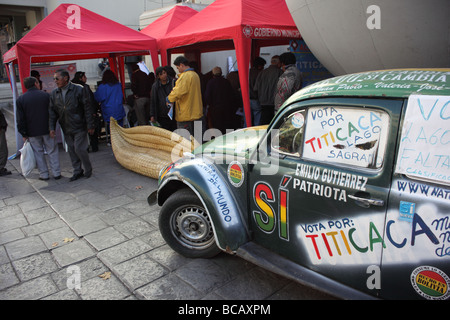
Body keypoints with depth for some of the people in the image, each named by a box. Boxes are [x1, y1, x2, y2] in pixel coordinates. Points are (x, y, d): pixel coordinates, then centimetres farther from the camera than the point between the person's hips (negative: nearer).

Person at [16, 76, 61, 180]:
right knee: (52, 151, 8)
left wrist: (24, 134, 4)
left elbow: (21, 119, -2)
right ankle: (56, 173, 10)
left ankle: (43, 174, 14)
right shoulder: (46, 95, -4)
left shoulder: (20, 99, -2)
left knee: (38, 152, 10)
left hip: (32, 132, 1)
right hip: (47, 129, -1)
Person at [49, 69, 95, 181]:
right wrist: (52, 128, 1)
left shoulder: (79, 90, -9)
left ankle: (88, 169, 15)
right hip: (66, 128, 6)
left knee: (79, 149, -6)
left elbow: (87, 109, -9)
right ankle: (77, 171, 24)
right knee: (71, 150, 11)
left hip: (79, 127, -5)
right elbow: (52, 112, 9)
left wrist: (90, 125, -11)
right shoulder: (54, 93, 6)